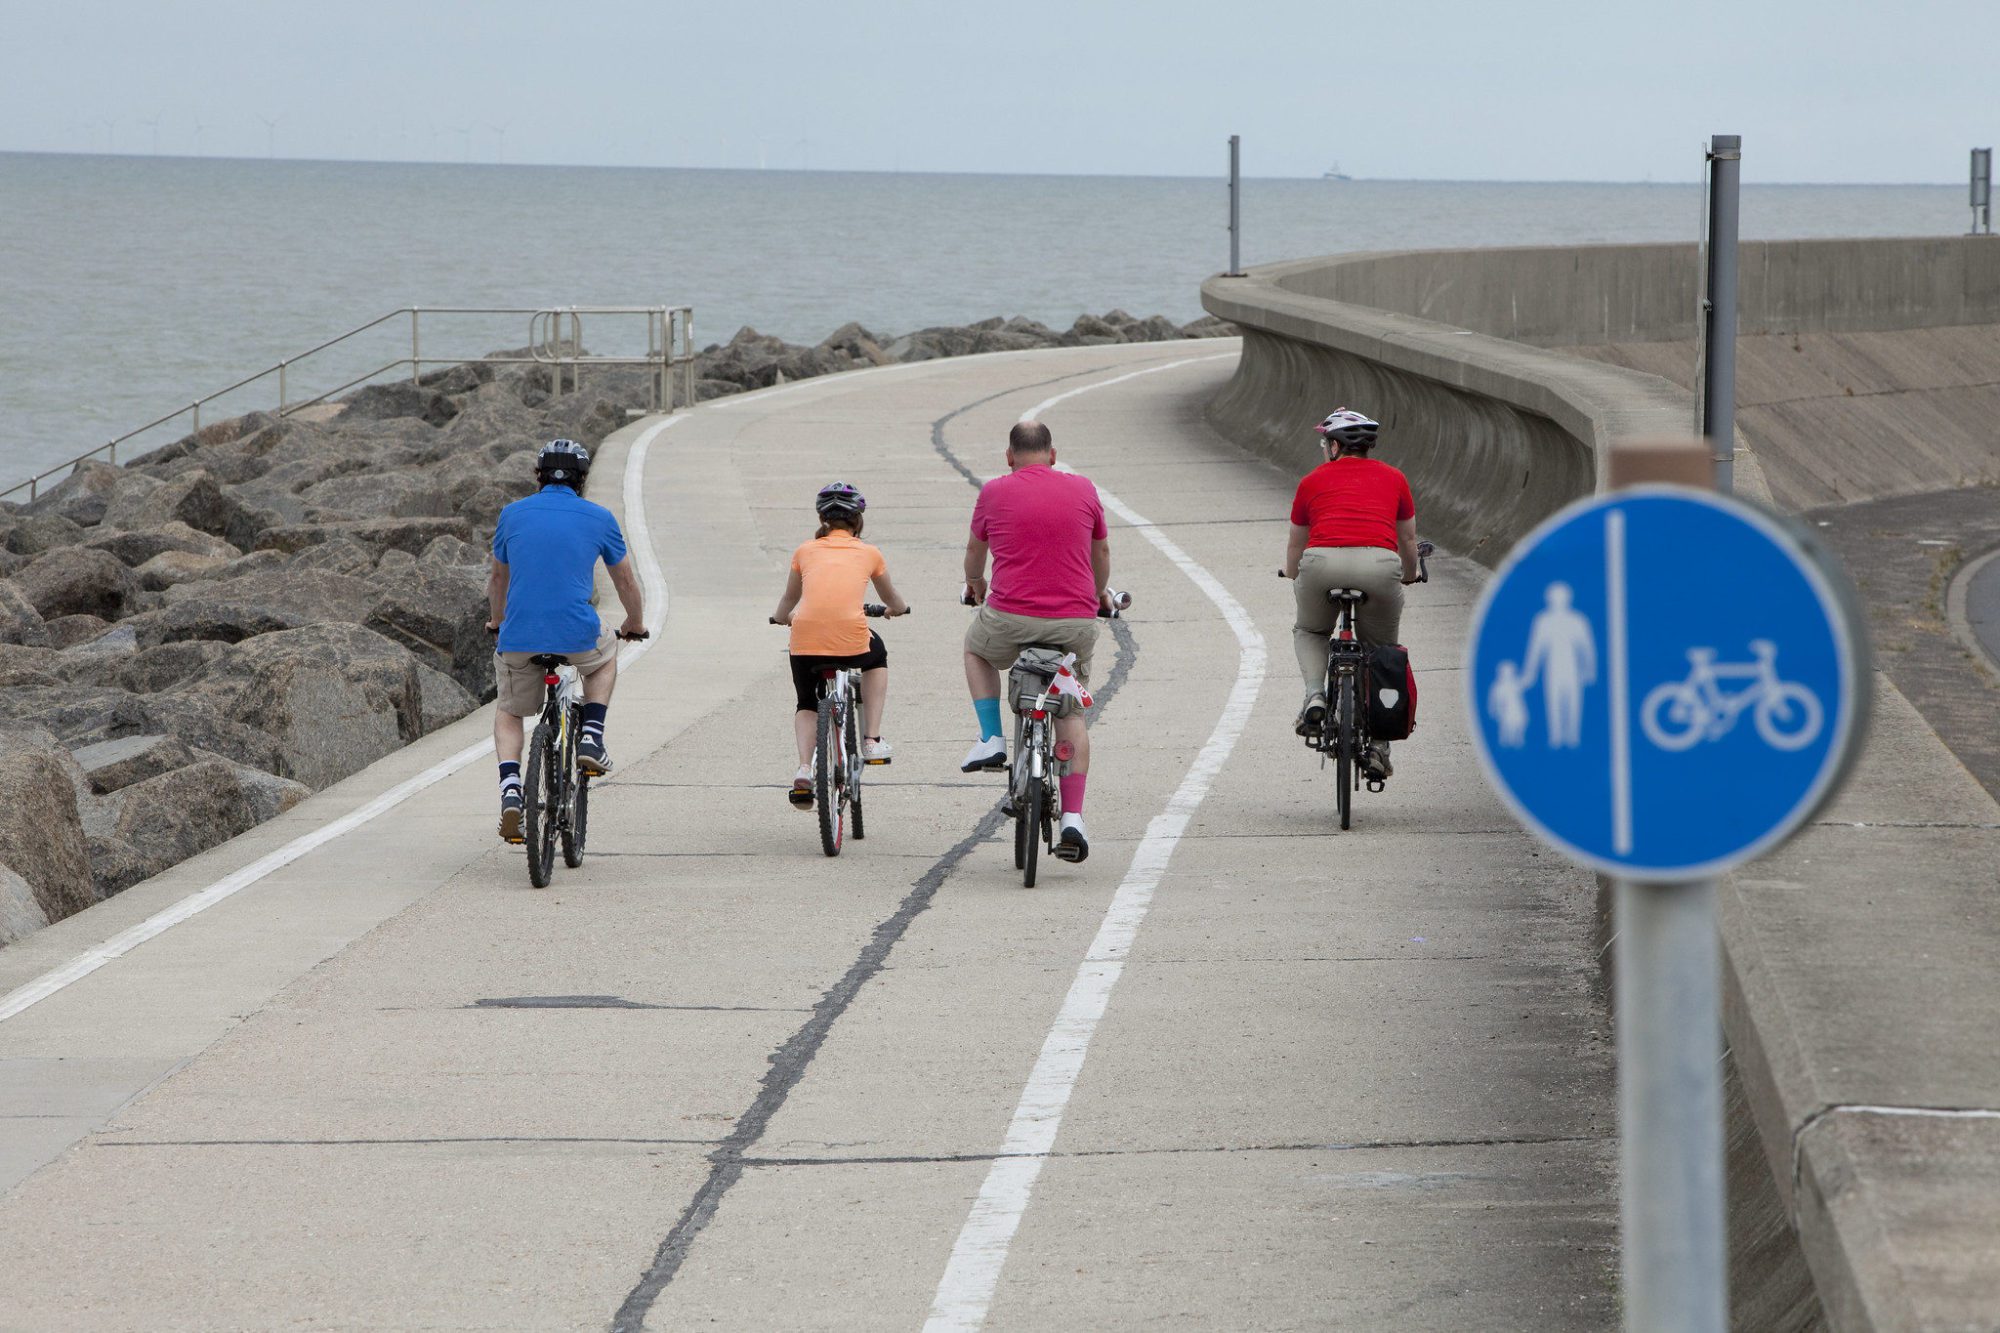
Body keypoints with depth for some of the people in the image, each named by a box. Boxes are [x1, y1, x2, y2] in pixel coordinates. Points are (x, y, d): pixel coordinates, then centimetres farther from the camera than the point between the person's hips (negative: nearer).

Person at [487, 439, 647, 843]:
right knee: (605, 656, 34)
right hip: (577, 637, -1)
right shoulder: (598, 519, 6)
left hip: (517, 639, 1)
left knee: (508, 712, 23)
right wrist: (635, 624, 38)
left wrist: (496, 621, 43)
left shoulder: (513, 514, 9)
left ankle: (510, 790, -1)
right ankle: (591, 738, 17)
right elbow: (626, 582, 19)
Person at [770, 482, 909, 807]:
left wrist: (782, 618, 55)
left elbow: (788, 602, 32)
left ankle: (803, 769, 2)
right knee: (877, 658, 36)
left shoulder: (806, 551, 17)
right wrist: (899, 608, 58)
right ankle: (871, 740, 28)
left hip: (805, 637, 1)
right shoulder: (868, 553, 16)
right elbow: (893, 602, 34)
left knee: (807, 705, 26)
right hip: (851, 638, -1)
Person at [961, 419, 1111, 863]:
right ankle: (1073, 818, 4)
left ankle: (991, 738, 18)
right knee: (1071, 715, 14)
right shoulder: (1083, 490, 6)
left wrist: (974, 584, 41)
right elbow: (1102, 551, 20)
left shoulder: (994, 492, 2)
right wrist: (1098, 594, 40)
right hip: (1075, 622, 1)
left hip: (1011, 617, -1)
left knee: (976, 648, 32)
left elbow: (975, 549, 19)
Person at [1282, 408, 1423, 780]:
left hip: (1323, 563, 0)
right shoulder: (1393, 479, 23)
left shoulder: (1313, 481, 22)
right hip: (1380, 564, 0)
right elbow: (1408, 540, 35)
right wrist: (1409, 576, 56)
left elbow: (1295, 544, 34)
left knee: (1309, 632, 29)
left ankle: (1314, 694, 2)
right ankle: (1378, 746, 14)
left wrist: (1293, 576, 56)